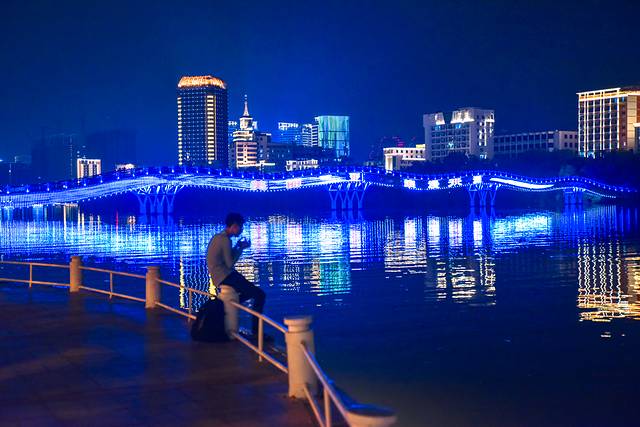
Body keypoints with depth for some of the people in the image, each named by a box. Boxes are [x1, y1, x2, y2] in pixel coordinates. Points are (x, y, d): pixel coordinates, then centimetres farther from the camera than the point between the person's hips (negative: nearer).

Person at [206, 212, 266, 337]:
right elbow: (230, 264, -18)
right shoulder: (225, 240, -15)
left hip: (218, 276, 10)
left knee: (251, 290, 27)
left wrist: (237, 246, 15)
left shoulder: (217, 237, 15)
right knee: (260, 294, -15)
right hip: (225, 276, -10)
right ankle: (256, 331, -16)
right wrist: (242, 248, -8)